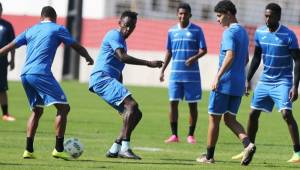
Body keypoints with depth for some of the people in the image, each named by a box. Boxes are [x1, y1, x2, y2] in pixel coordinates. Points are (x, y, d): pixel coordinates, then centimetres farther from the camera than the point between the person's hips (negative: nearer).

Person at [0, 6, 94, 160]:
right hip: (41, 73, -7)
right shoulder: (58, 29, 7)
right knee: (63, 107, -3)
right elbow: (77, 47, 13)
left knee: (37, 110, 20)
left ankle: (28, 150, 12)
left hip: (25, 75, 7)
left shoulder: (31, 30, 21)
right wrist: (88, 58, 32)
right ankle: (58, 149, -10)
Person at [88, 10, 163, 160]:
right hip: (102, 78, -10)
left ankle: (114, 150, 4)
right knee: (132, 104, -24)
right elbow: (123, 57, -22)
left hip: (109, 80, 10)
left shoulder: (122, 40, 25)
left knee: (136, 114, 6)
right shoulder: (114, 35, -6)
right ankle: (125, 147, -28)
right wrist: (148, 63, -24)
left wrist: (121, 91, 30)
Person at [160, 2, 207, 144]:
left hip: (192, 74, -3)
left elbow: (203, 50, -3)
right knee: (173, 102, -2)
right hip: (175, 73, 3)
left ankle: (191, 135, 10)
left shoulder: (196, 30, -1)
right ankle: (174, 135, 4)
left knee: (192, 104, 2)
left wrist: (194, 58, -22)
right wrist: (163, 70, 9)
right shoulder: (172, 31, 8)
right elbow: (169, 52, 15)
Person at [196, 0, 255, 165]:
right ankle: (248, 144, -13)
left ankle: (209, 156, 10)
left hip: (224, 83, -8)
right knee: (229, 119, 11)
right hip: (238, 84, 8)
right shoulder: (243, 32, 15)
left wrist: (218, 77, -28)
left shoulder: (229, 33, -13)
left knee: (214, 118, 3)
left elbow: (230, 56, -26)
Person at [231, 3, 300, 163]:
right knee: (253, 114, 7)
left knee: (286, 114, -20)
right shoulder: (259, 33, 2)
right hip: (264, 81, 6)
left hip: (282, 82, -6)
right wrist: (248, 79, 10)